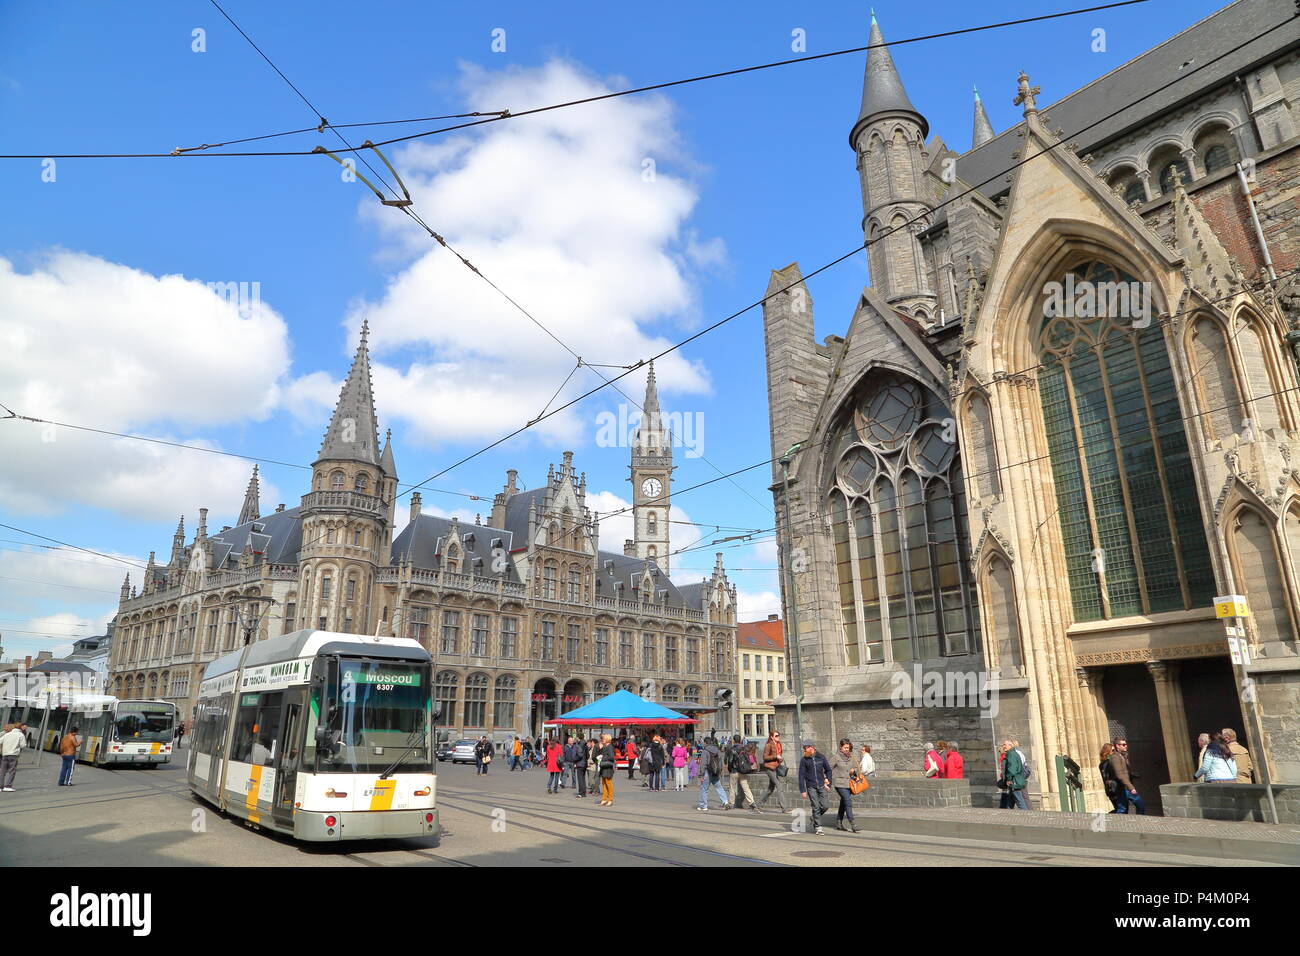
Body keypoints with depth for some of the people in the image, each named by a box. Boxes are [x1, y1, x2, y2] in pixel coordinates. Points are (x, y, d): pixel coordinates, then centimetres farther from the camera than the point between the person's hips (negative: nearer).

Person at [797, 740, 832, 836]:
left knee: (825, 806, -4)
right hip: (811, 787, -2)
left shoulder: (821, 757, 1)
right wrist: (802, 790, -7)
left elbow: (828, 770, 13)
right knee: (816, 807, -5)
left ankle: (814, 818, 23)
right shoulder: (804, 760, -3)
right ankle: (818, 827, 8)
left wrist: (828, 783, 6)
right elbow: (801, 775, -3)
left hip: (821, 785, 2)